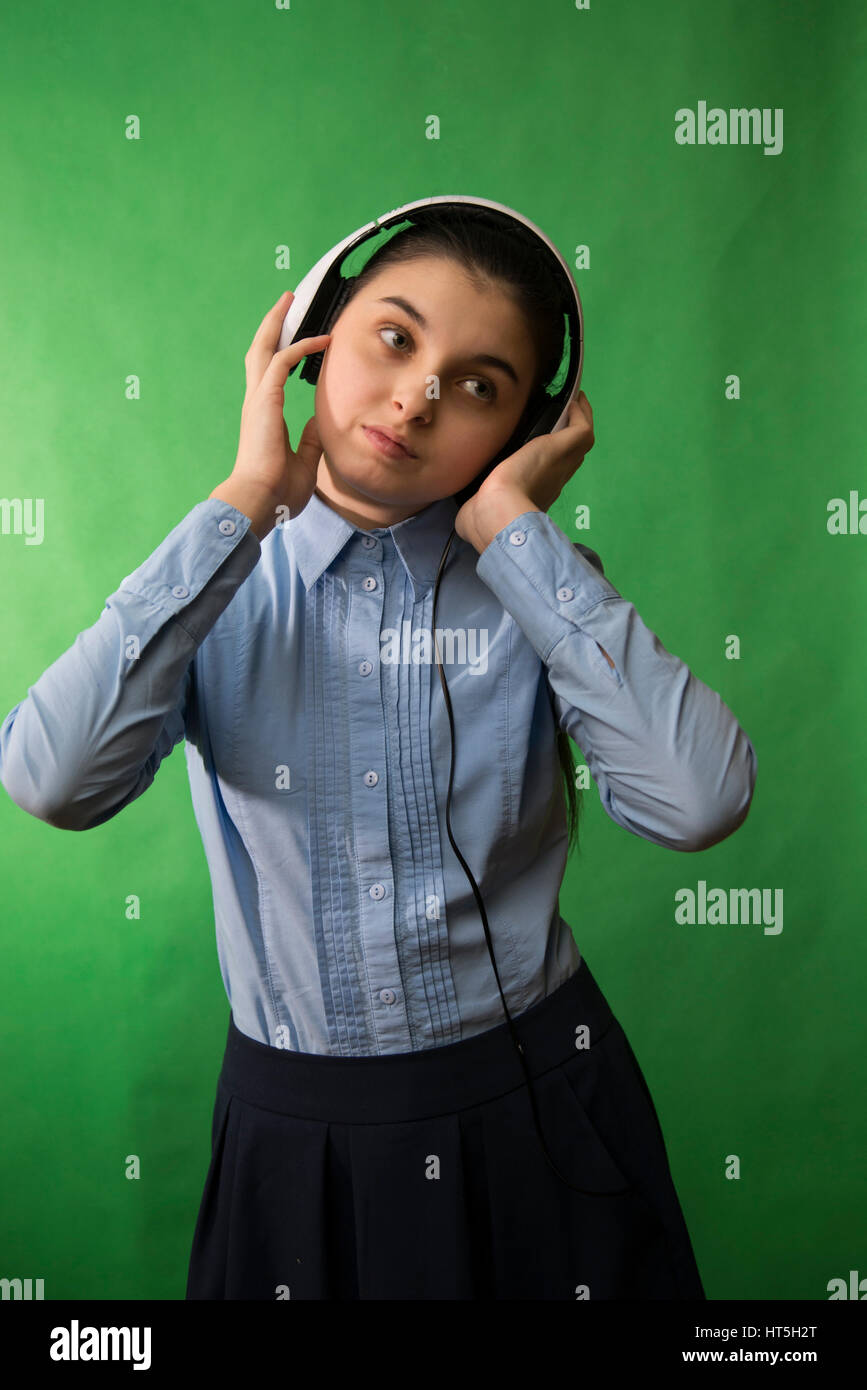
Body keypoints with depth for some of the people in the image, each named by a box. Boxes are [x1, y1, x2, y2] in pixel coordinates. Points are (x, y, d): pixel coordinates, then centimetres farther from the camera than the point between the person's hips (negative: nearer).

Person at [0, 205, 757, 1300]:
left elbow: (698, 803, -25)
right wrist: (247, 501, -21)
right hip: (293, 1126, 1)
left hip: (530, 1104, 0)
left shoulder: (536, 583, -8)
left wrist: (509, 526, -20)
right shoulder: (216, 580, -6)